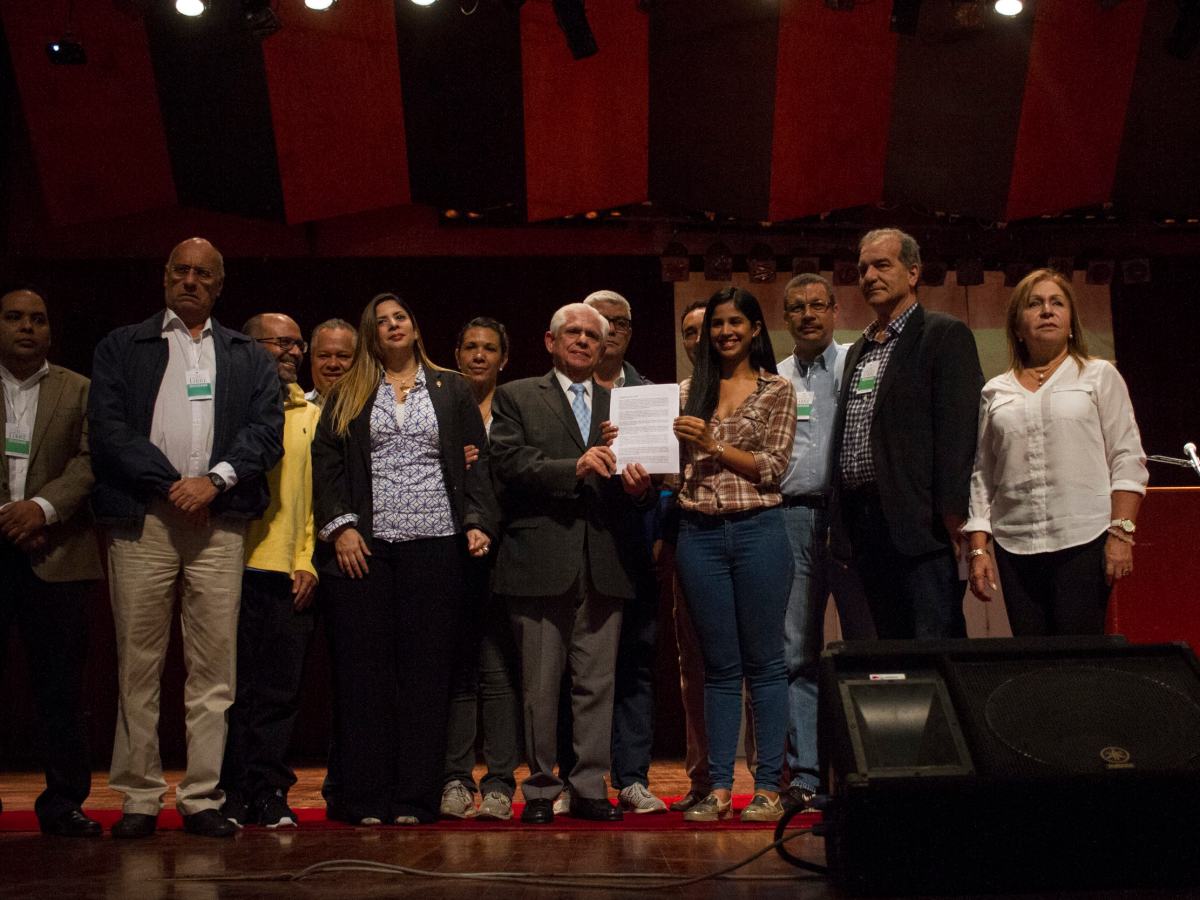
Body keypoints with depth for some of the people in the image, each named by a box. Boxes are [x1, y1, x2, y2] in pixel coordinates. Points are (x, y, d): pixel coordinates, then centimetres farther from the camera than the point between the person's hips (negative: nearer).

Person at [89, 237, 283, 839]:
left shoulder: (247, 357, 18)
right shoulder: (121, 348, 13)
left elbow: (267, 430, 6)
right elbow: (109, 428, 1)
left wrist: (214, 480, -9)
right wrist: (169, 484, -8)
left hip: (218, 521, 1)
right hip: (142, 519, -1)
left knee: (213, 668, -1)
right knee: (138, 664, -1)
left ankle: (203, 799, 3)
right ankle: (139, 799, 5)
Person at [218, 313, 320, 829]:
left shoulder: (311, 416, 16)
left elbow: (318, 493, 15)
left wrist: (308, 561, 5)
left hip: (291, 572, 3)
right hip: (235, 565, -3)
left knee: (280, 690, 3)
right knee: (234, 686, -1)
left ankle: (269, 794, 8)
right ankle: (233, 793, 6)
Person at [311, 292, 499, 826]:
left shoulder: (452, 390, 15)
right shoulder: (348, 395, 14)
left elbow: (475, 462, 10)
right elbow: (326, 462, 7)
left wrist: (478, 522, -4)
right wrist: (340, 526, -6)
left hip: (434, 543, 0)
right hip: (363, 544, 0)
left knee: (427, 670, -1)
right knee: (364, 669, -2)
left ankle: (416, 797, 3)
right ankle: (366, 798, 2)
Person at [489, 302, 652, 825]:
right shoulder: (516, 397, 8)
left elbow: (635, 482, 13)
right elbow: (510, 464, -7)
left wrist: (638, 487, -10)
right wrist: (575, 469, -19)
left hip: (604, 565, 3)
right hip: (541, 560, -3)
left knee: (597, 683, 3)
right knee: (540, 685, 2)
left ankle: (589, 787, 10)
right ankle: (540, 788, 12)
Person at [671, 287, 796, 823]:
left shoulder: (777, 391, 4)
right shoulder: (689, 392, 13)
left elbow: (773, 467, -4)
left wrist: (714, 444, -12)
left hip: (757, 530, -3)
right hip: (699, 533, 3)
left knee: (763, 662, 0)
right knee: (719, 666, 6)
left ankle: (768, 787, 4)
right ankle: (720, 787, 8)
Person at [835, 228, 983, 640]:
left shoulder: (945, 335, -1)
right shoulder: (858, 351, 22)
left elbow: (957, 432, -11)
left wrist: (952, 520, -18)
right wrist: (844, 528, 15)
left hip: (921, 526, -7)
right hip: (865, 525, 7)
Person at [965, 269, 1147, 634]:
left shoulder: (1099, 376, 8)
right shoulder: (996, 392, 14)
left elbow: (1127, 460, 2)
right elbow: (981, 476, 13)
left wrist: (1121, 534, -8)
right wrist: (978, 549, 5)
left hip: (1085, 545, -2)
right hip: (1015, 549, 3)